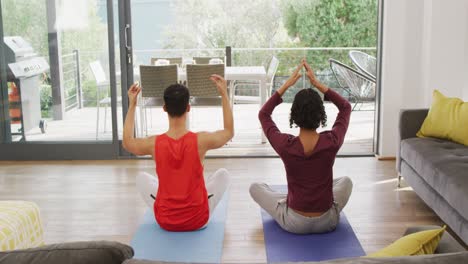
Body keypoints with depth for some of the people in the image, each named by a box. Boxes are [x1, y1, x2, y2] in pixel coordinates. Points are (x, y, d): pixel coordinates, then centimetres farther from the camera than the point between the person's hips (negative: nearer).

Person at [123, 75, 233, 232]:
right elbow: (229, 132, 5)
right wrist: (224, 94, 8)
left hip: (165, 221, 1)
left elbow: (127, 142, 10)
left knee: (142, 178, 27)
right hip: (198, 220, -1)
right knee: (223, 174, 23)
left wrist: (132, 105, 12)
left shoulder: (154, 143, -14)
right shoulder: (201, 141, -18)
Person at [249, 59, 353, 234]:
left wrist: (286, 85, -3)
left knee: (255, 187, 23)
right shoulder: (332, 142, -17)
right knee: (346, 182, 32)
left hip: (294, 223, -2)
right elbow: (346, 108, 4)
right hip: (328, 222, 2)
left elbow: (263, 114, 1)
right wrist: (317, 84, -3)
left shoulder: (285, 145, -20)